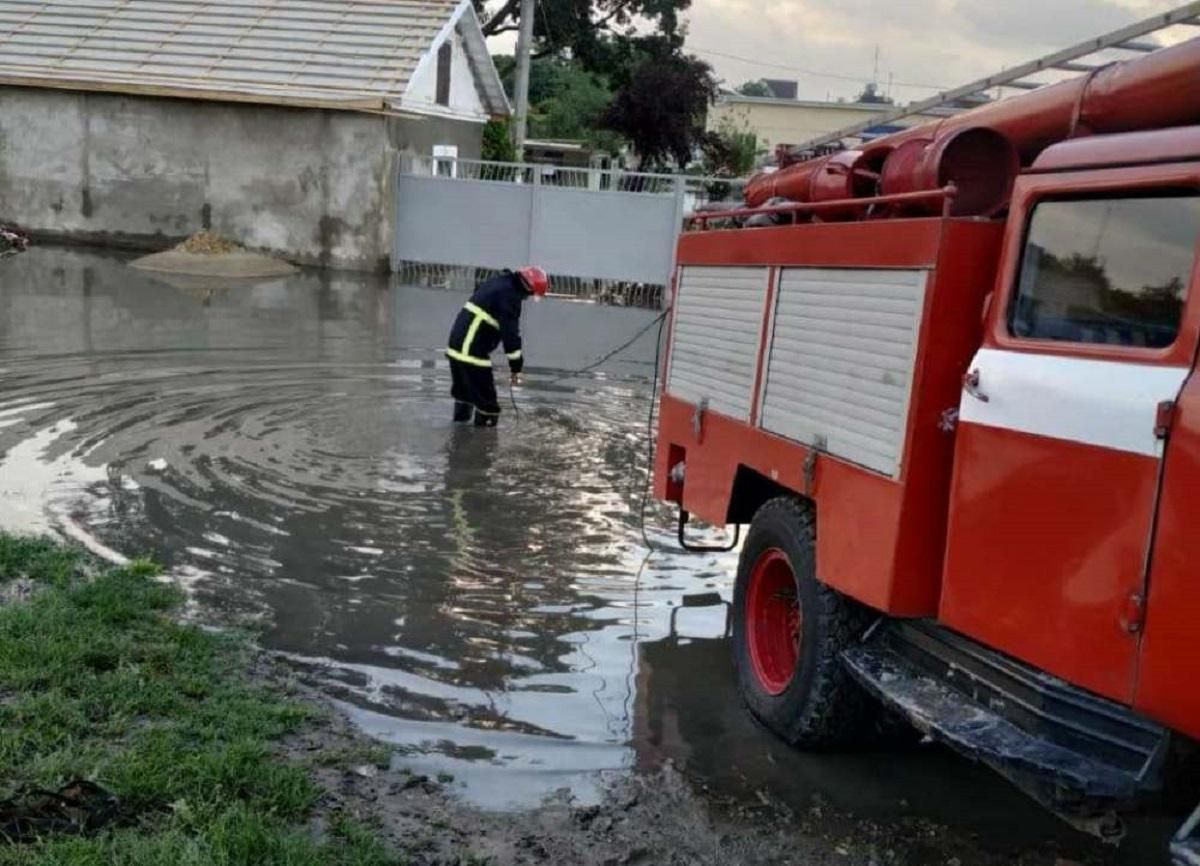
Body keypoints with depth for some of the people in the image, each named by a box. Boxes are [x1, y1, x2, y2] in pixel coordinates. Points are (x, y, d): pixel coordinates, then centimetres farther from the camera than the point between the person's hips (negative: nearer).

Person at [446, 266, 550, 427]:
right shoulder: (510, 295, -15)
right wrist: (516, 366, -13)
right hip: (472, 351, -10)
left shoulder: (501, 283, 15)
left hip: (458, 343, 10)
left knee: (464, 390, 24)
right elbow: (510, 332, -18)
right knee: (486, 399, -4)